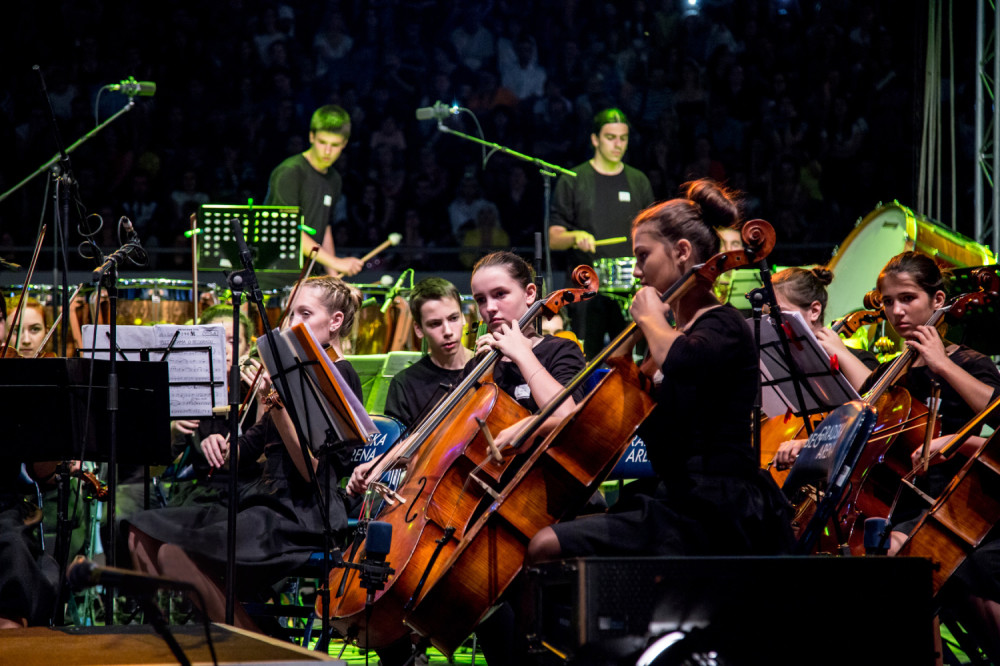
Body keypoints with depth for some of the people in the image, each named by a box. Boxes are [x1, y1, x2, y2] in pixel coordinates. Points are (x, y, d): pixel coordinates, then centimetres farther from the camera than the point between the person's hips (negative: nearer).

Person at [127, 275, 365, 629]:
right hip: (265, 500, 9)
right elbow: (248, 449, 17)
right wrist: (219, 442, -5)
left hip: (301, 517, -9)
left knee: (175, 553, -23)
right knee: (144, 530, -2)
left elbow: (311, 469, -18)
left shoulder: (339, 377, -7)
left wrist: (277, 405, -25)